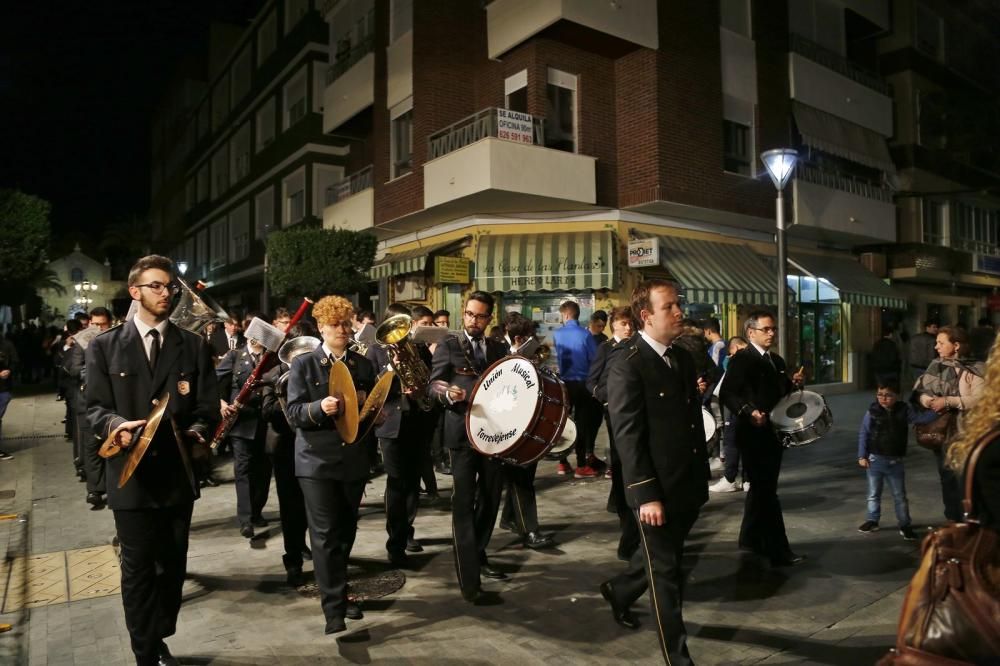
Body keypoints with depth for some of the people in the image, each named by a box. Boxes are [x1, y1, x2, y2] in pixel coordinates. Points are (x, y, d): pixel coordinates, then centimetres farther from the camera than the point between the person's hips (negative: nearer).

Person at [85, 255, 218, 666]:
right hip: (131, 474, -1)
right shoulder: (104, 346, 2)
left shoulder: (194, 346, 4)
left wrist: (196, 431, -19)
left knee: (173, 566, 13)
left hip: (177, 472, 2)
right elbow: (95, 407, -1)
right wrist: (116, 424, -22)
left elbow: (207, 407, 1)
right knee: (138, 569, 8)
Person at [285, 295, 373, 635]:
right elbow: (293, 413, -8)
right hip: (317, 461, -4)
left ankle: (339, 594, 34)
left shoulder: (362, 365, 8)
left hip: (354, 459, 4)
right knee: (325, 534, -3)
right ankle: (334, 607, 4)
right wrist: (320, 408, -27)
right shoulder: (303, 364, -2)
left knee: (346, 532, 14)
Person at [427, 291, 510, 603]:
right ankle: (469, 580, -4)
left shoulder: (499, 349, 12)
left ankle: (478, 555, 35)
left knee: (490, 500, 15)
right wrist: (447, 392, -29)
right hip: (463, 434, -5)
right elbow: (433, 384, -7)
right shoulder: (447, 346, 0)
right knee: (463, 505, -5)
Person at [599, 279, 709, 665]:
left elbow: (694, 420, 14)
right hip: (657, 491, -8)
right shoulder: (627, 365, -16)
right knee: (665, 574, 6)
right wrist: (645, 495, -21)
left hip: (687, 485, 8)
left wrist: (702, 475, 13)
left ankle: (620, 591, 50)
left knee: (663, 560, 24)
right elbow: (627, 436, -19)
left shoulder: (684, 358, 9)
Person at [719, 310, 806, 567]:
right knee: (766, 492, -4)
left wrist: (794, 384, 3)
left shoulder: (777, 360, 15)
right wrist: (748, 412, -32)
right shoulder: (741, 359, -10)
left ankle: (750, 543, 28)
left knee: (762, 490, 16)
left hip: (773, 433, 9)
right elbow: (727, 394, -19)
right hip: (753, 434, -9)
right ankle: (778, 551, 3)